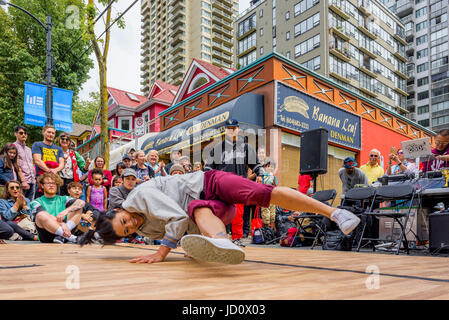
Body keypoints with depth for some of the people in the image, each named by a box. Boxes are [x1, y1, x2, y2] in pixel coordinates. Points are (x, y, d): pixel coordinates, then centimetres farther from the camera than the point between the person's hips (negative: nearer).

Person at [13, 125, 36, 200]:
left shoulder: (28, 149, 22)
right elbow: (17, 166, -8)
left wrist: (34, 177, 11)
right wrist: (23, 181, -14)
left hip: (32, 181, 7)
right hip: (22, 181, -7)